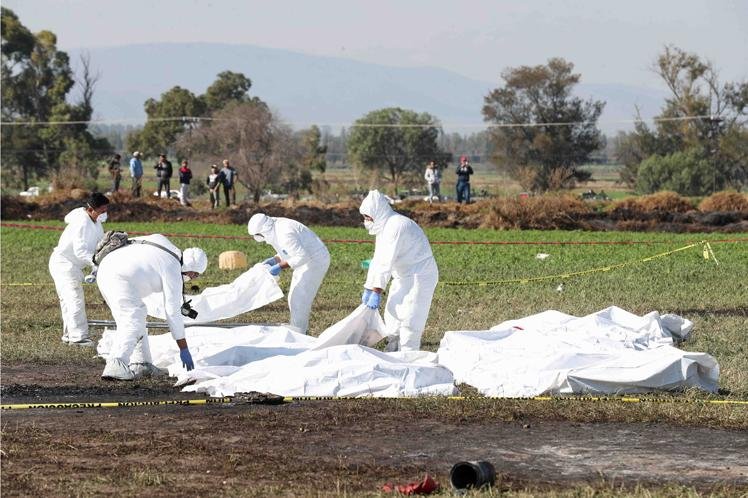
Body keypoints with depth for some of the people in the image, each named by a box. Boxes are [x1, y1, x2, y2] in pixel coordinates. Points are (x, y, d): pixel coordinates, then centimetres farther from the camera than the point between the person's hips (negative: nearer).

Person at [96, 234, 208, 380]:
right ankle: (115, 366, -34)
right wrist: (184, 350, 2)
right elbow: (173, 313, -4)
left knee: (136, 319, 16)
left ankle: (140, 364, 13)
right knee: (133, 324, -18)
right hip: (120, 279, -10)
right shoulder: (173, 271, -5)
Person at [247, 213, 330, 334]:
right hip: (307, 261, 11)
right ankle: (300, 332, 23)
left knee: (299, 300, -10)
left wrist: (280, 266, -26)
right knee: (295, 298, 15)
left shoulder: (285, 234, -27)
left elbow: (302, 256, -28)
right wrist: (274, 260, 1)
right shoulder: (275, 230, 5)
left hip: (316, 261, -11)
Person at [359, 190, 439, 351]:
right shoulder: (384, 227, 10)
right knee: (392, 313, 14)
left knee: (409, 320, -11)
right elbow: (378, 261, 12)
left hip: (419, 276, -11)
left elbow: (386, 262, -26)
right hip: (404, 276, 11)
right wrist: (368, 289, 9)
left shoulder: (395, 226, -23)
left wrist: (376, 292, -27)